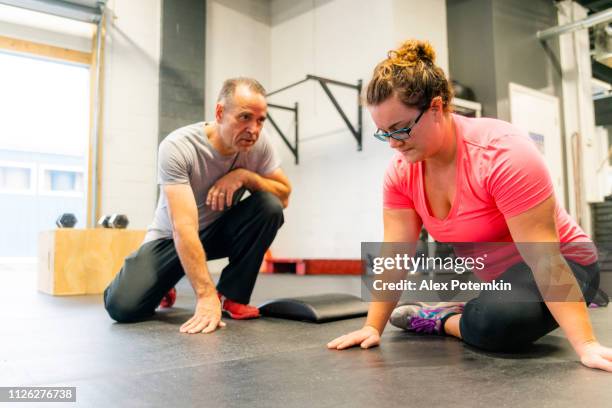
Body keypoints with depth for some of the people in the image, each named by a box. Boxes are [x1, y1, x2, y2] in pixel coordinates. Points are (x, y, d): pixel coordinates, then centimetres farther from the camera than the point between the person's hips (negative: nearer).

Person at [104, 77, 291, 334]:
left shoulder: (259, 143, -17)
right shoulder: (177, 147, -30)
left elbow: (284, 195, -9)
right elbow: (184, 227, -37)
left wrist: (244, 175, -28)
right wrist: (206, 296, -44)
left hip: (221, 229, 3)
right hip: (172, 236, -3)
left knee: (270, 206, -25)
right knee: (123, 306, -21)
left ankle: (231, 296, -10)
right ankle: (164, 285, 16)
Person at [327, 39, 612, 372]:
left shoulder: (503, 154, -30)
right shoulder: (401, 170, -12)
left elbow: (544, 259, -30)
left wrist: (584, 344, -30)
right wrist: (373, 327, -14)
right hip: (489, 273, 7)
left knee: (498, 323, -29)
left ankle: (441, 320, -4)